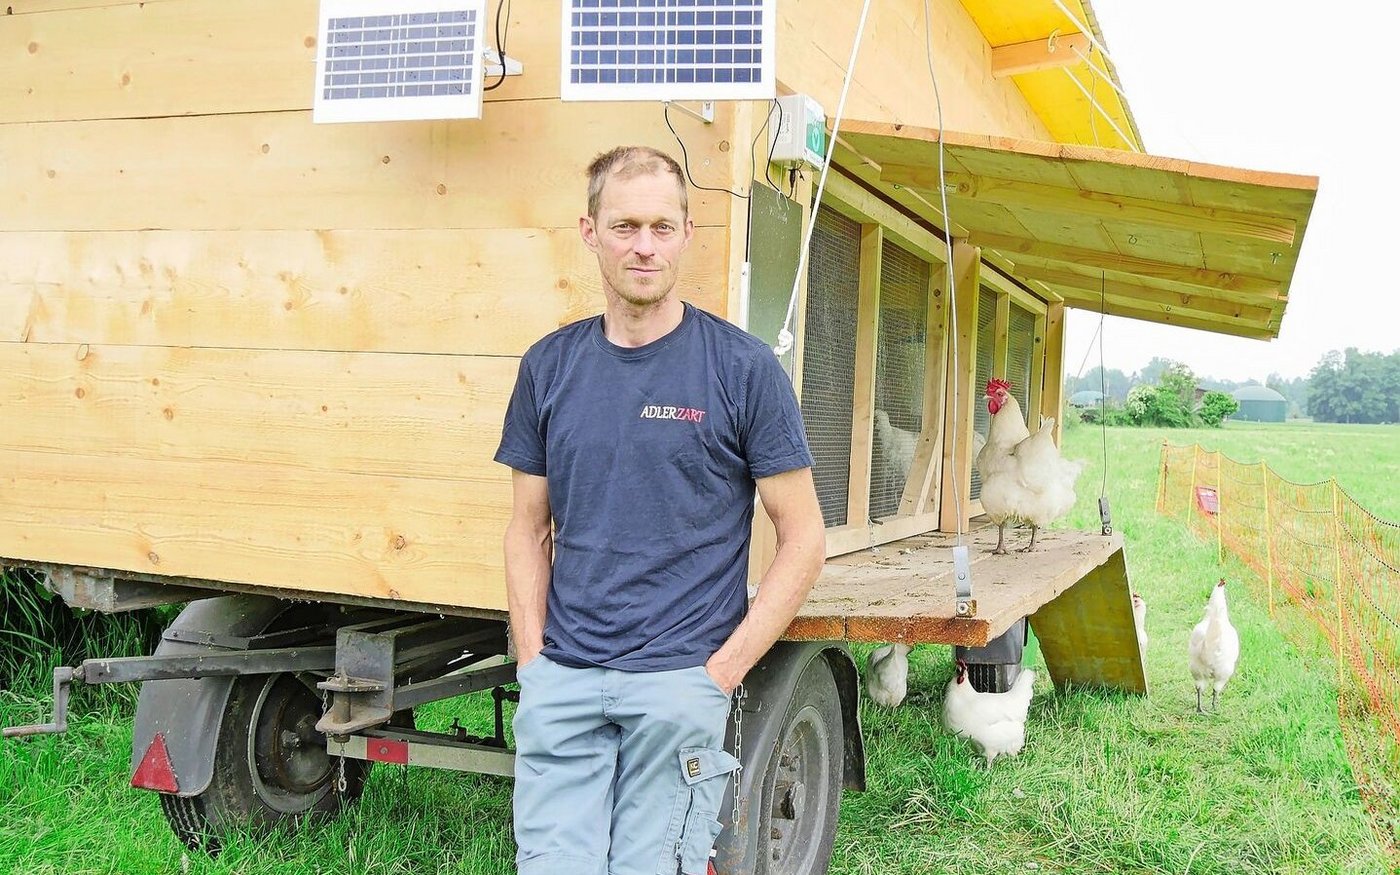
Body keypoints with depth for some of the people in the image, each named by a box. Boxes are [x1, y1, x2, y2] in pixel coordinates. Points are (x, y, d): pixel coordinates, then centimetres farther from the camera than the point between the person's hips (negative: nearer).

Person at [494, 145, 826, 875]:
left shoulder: (744, 368, -5)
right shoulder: (549, 367, 6)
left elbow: (803, 538, -4)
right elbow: (529, 529, 12)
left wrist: (722, 671, -9)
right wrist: (531, 657, 2)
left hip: (679, 682, -3)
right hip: (561, 679, 3)